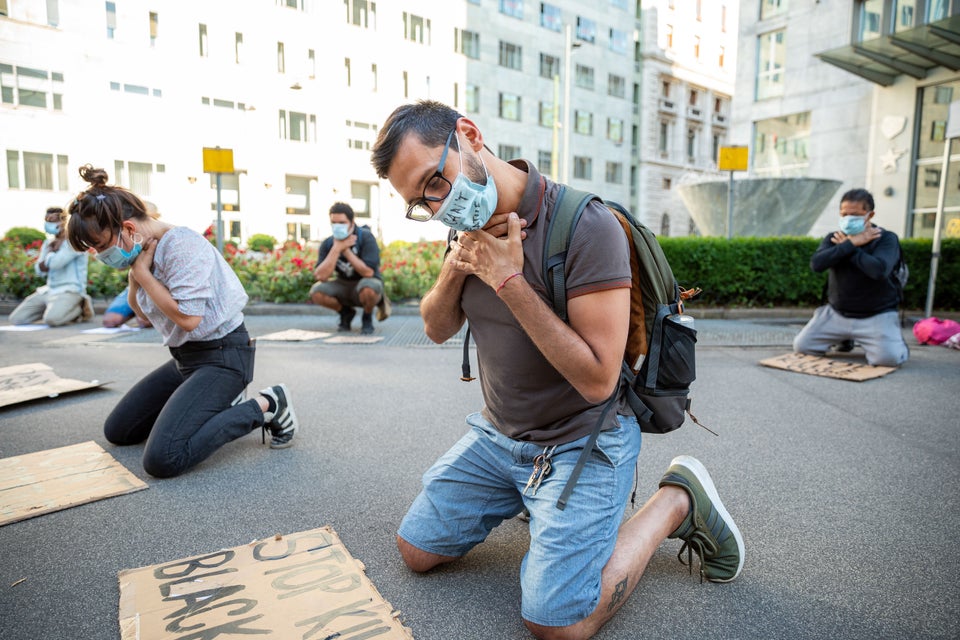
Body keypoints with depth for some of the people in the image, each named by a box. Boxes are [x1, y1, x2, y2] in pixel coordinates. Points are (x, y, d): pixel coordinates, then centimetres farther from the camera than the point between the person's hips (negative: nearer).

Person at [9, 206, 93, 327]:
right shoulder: (48, 243, 15)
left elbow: (55, 263, -19)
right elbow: (39, 268, 8)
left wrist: (52, 251, 2)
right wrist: (52, 250, -7)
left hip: (70, 290, -8)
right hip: (48, 290, 8)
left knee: (52, 319, -34)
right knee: (16, 319, 0)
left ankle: (80, 307, -6)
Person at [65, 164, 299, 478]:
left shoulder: (180, 244, -20)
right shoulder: (145, 250, 7)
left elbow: (187, 317, -27)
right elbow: (142, 312, 16)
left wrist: (142, 271, -16)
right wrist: (134, 273, -2)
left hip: (223, 357, -10)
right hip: (185, 357, 10)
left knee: (162, 459, -23)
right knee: (117, 431, 16)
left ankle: (267, 406, -9)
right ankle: (219, 405, 17)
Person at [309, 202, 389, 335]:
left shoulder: (366, 237, -17)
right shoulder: (327, 244, -7)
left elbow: (368, 272, -28)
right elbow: (321, 276, -20)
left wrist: (346, 250, -25)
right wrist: (337, 249, -25)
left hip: (366, 284, -4)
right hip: (343, 286, 4)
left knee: (368, 287, -39)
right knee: (316, 292, -23)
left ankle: (367, 317, -4)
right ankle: (346, 312, 8)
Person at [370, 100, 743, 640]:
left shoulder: (586, 226, -25)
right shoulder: (473, 224, 0)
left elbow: (597, 380, -27)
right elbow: (438, 330, 7)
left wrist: (509, 281, -27)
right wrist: (455, 267, -14)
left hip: (580, 443, -6)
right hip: (497, 434, 7)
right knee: (417, 552, 9)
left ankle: (677, 500, 7)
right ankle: (526, 496, 28)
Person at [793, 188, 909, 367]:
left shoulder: (886, 238, -9)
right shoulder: (834, 238, 3)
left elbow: (878, 270, -29)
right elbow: (816, 264, -18)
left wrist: (846, 246, -17)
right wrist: (851, 243, -21)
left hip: (876, 315, -4)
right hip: (836, 312, 4)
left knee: (888, 358, -26)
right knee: (801, 346, -2)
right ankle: (846, 338, 26)